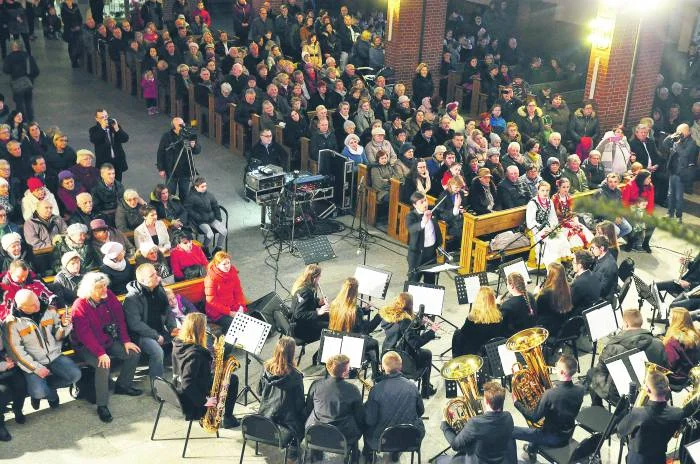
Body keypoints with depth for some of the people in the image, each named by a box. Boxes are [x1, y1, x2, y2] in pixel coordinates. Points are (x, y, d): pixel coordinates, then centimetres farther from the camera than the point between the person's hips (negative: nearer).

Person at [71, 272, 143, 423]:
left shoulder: (109, 297, -3)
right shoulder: (80, 306, -20)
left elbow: (119, 319, 2)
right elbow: (85, 334, -25)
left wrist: (126, 341, -6)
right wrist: (100, 353, -32)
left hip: (109, 340, 7)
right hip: (87, 346, -7)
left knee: (134, 353, -4)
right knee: (103, 365, -31)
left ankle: (123, 385, 15)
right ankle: (102, 406, -20)